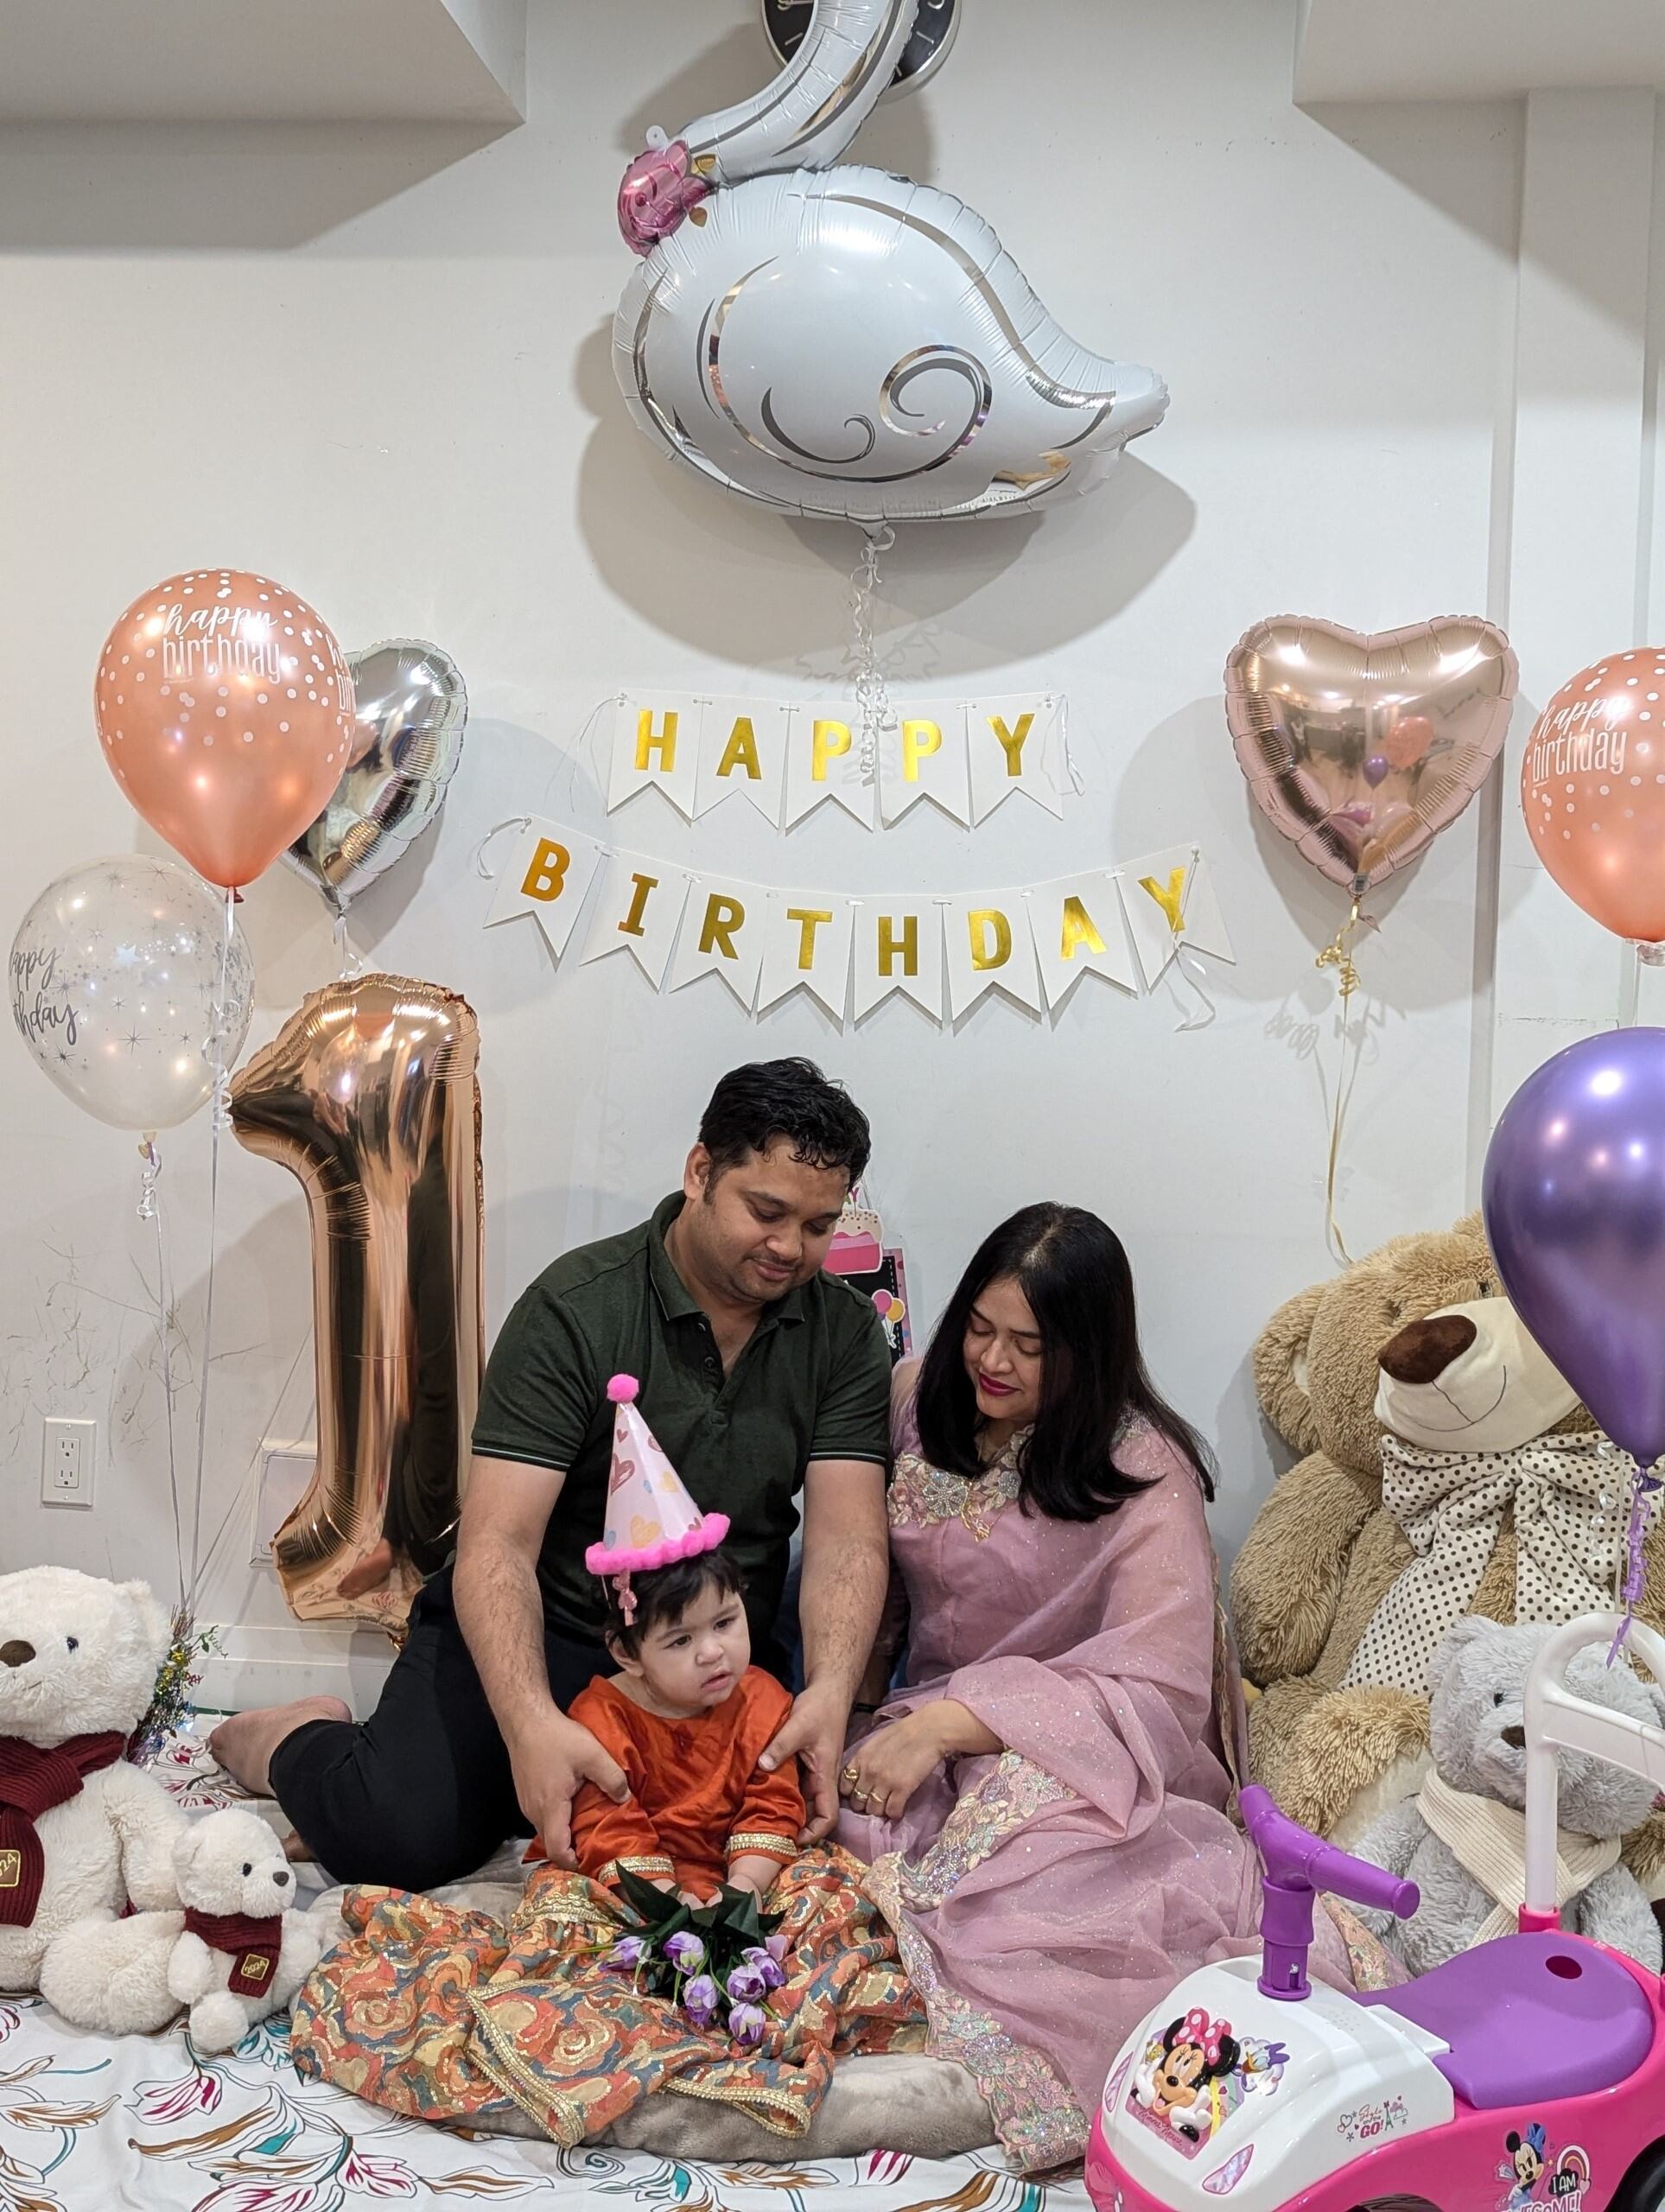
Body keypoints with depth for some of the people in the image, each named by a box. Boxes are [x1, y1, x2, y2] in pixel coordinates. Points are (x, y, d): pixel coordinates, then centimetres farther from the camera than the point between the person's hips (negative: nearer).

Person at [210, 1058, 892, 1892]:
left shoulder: (845, 1333, -2)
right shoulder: (577, 1308, -14)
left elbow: (846, 1538, -10)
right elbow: (497, 1542, -21)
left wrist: (830, 1691, -31)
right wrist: (530, 1723, -37)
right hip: (547, 1631, -4)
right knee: (399, 1840, -24)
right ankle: (296, 1741, 13)